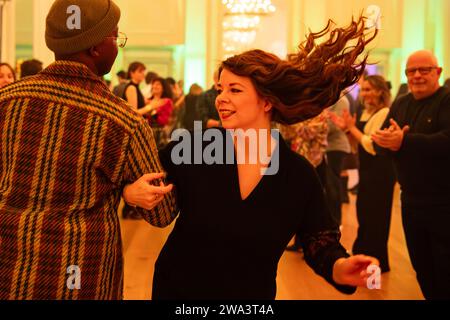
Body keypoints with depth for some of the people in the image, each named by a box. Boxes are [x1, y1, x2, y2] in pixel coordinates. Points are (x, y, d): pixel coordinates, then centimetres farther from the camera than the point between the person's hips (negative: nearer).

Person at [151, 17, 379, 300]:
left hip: (254, 296, 0)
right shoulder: (191, 147, -14)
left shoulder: (300, 175, -12)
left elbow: (320, 244, -6)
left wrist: (339, 268, -28)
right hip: (176, 288, 0)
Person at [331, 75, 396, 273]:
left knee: (374, 218, 1)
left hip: (380, 171, -9)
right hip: (367, 170, 9)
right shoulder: (367, 112, 12)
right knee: (364, 215, 17)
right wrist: (346, 128, 1)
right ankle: (365, 257, 32)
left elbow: (372, 146, -24)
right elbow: (359, 145, 15)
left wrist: (352, 128, -17)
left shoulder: (384, 113, -17)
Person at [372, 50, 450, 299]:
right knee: (421, 265, 17)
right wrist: (388, 139, -18)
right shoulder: (400, 104, 11)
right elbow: (380, 140, 6)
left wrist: (403, 141, -31)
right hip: (411, 200, 7)